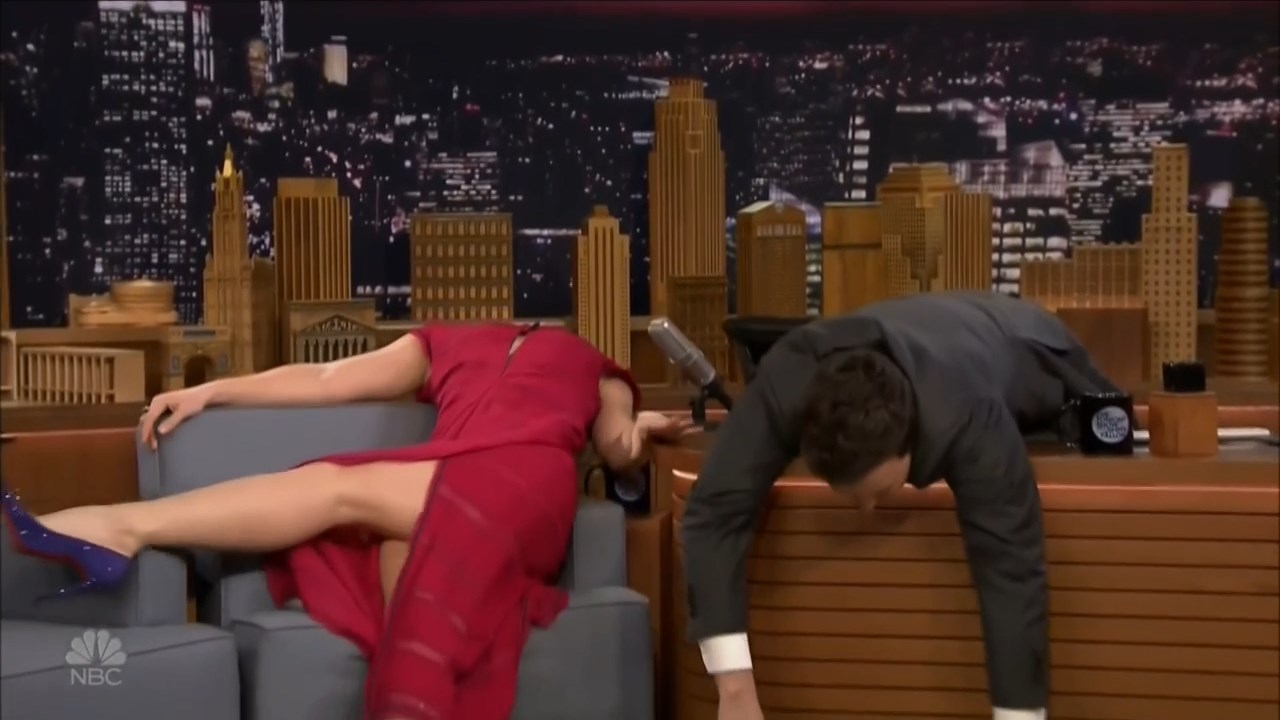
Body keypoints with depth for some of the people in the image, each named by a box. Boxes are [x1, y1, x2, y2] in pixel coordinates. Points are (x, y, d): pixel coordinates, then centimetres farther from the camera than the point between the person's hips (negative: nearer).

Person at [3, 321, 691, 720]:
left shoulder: (589, 363, 33)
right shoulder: (449, 344, 34)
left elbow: (616, 450, 23)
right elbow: (324, 380, 25)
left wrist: (635, 435, -1)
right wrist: (211, 391, 15)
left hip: (523, 483, -4)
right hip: (444, 497, 4)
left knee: (339, 487, -23)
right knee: (403, 549, -33)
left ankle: (121, 527, -30)